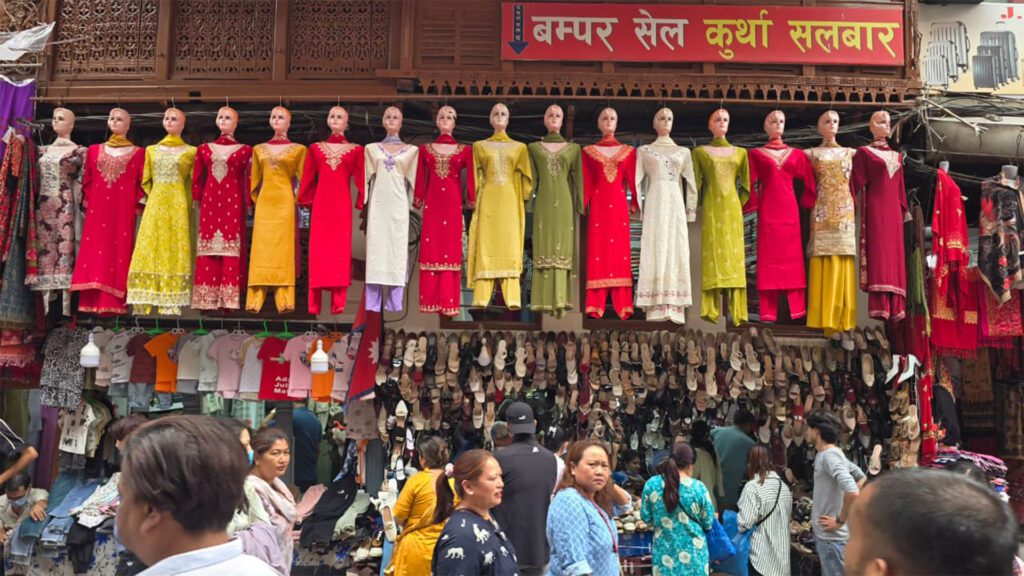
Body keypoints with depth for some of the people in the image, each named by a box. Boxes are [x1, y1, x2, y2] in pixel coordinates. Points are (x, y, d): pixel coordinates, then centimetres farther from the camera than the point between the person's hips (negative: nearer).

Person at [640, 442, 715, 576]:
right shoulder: (698, 487, -14)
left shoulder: (652, 484, -9)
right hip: (693, 552, -1)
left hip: (665, 552, 1)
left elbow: (646, 517, 0)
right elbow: (708, 523, -4)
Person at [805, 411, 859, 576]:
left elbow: (852, 492, -32)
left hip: (831, 536, -10)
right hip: (824, 533, 10)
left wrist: (840, 521, -19)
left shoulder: (829, 455, -19)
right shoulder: (825, 454, 10)